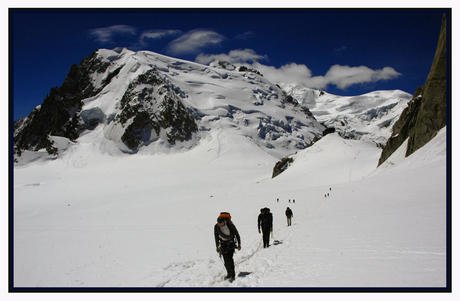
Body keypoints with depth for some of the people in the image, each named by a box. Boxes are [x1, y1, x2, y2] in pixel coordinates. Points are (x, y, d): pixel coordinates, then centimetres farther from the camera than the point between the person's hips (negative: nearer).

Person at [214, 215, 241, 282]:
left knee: (229, 259, -14)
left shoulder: (230, 225, -25)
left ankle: (232, 276, -10)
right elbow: (216, 236, 3)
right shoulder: (216, 227, -15)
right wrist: (217, 246, 11)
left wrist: (239, 244, -5)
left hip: (231, 243, -4)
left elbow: (236, 234, -11)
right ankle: (229, 273, 16)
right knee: (225, 259, 1)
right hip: (223, 243, 4)